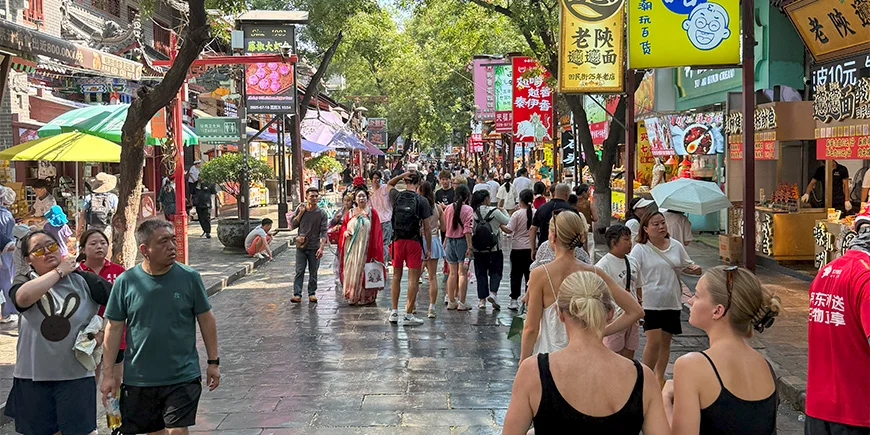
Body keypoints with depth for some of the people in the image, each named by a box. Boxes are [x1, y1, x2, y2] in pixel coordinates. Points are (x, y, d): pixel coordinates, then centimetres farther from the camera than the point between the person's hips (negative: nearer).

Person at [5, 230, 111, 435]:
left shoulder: (83, 280, -1)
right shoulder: (24, 283, 1)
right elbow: (23, 297, -24)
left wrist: (103, 331, -4)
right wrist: (59, 271, -14)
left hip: (76, 375, -1)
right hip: (33, 378, 2)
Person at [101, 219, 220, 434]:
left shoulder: (190, 277, -6)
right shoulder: (125, 282, -4)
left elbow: (206, 320, 3)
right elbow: (114, 329, 1)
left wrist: (213, 362, 4)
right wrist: (108, 374, 1)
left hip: (182, 377, -1)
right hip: (138, 381, 2)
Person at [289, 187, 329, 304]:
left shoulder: (322, 213, -4)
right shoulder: (300, 209, 4)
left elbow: (324, 232, -7)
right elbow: (293, 225, 5)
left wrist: (321, 247, -19)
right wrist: (301, 213, -8)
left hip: (314, 247, -1)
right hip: (301, 246, 1)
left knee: (313, 272, 7)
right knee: (299, 271, -4)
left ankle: (312, 293, 17)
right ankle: (297, 294, -6)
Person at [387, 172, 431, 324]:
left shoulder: (397, 197, 1)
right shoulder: (422, 201, -7)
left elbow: (389, 184, 26)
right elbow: (426, 228, -6)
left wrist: (401, 175, 8)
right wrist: (429, 248, 3)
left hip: (398, 240, 3)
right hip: (414, 242, -3)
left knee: (396, 276, 14)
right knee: (413, 278, 1)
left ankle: (394, 312, 16)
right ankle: (409, 314, 1)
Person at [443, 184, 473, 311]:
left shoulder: (448, 208, 2)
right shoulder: (468, 209, -9)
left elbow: (444, 227, 6)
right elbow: (467, 229, -14)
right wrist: (469, 246, -12)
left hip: (450, 241, 4)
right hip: (462, 241, -4)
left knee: (452, 273, 12)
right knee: (462, 273, 2)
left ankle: (451, 302, 16)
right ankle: (462, 303, 3)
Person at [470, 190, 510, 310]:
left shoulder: (473, 213, -4)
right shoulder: (494, 212, -11)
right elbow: (509, 223, -1)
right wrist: (504, 211, 14)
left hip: (478, 250, 3)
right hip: (494, 249, -3)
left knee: (481, 273, 11)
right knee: (495, 272, 10)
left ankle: (482, 299, 11)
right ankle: (493, 293, -11)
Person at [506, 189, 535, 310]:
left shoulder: (517, 214, -12)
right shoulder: (536, 213, -3)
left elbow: (509, 229, -13)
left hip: (518, 248, -3)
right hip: (531, 248, 3)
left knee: (516, 274, 6)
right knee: (530, 274, 9)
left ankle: (514, 300, 7)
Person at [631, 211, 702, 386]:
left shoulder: (676, 246, 7)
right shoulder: (640, 249, -6)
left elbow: (686, 266, 19)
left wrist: (694, 269, -3)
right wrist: (635, 293, -24)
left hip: (672, 301, 5)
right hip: (651, 301, -4)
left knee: (665, 341, 12)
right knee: (654, 341, -11)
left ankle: (659, 378, 25)